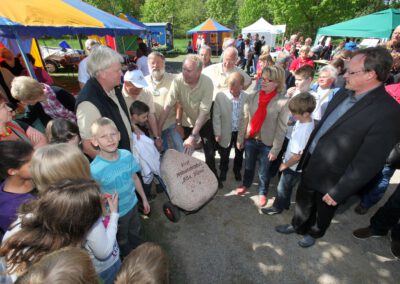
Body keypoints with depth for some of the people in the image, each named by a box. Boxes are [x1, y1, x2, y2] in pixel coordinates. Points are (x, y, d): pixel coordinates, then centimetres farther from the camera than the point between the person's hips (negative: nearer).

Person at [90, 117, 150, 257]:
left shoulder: (127, 155, -19)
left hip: (132, 204, 4)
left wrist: (144, 198, 5)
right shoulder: (94, 169, -32)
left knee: (135, 232, 33)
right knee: (122, 240, 27)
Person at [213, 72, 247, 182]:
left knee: (239, 155, 23)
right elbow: (216, 116, -11)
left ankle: (237, 171, 51)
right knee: (224, 155, 20)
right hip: (226, 132, -1)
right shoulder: (220, 96, -18)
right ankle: (223, 171, 49)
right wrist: (217, 133, -10)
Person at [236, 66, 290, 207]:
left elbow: (281, 128, -11)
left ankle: (262, 192, 42)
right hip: (250, 139, 3)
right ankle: (246, 184, 50)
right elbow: (244, 119, -1)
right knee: (248, 165, 24)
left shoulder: (283, 102, -15)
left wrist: (275, 149, -9)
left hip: (267, 143, -3)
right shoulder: (252, 97, -7)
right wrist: (240, 139, 2)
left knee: (264, 171, 16)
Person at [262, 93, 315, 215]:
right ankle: (285, 204, 50)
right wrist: (287, 153, 15)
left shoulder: (304, 132, -36)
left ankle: (277, 207, 39)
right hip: (291, 164, 8)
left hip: (293, 167, -8)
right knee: (287, 187, 28)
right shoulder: (303, 120, -9)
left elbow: (298, 156, -28)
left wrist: (285, 165, -13)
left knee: (283, 188, 15)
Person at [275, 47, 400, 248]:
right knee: (303, 200, 25)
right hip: (311, 166, 6)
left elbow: (368, 163, -22)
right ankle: (298, 226, 52)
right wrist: (306, 155, 11)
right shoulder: (342, 95, -1)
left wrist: (338, 192, -17)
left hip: (331, 178, -5)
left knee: (323, 211, 22)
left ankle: (314, 233, 52)